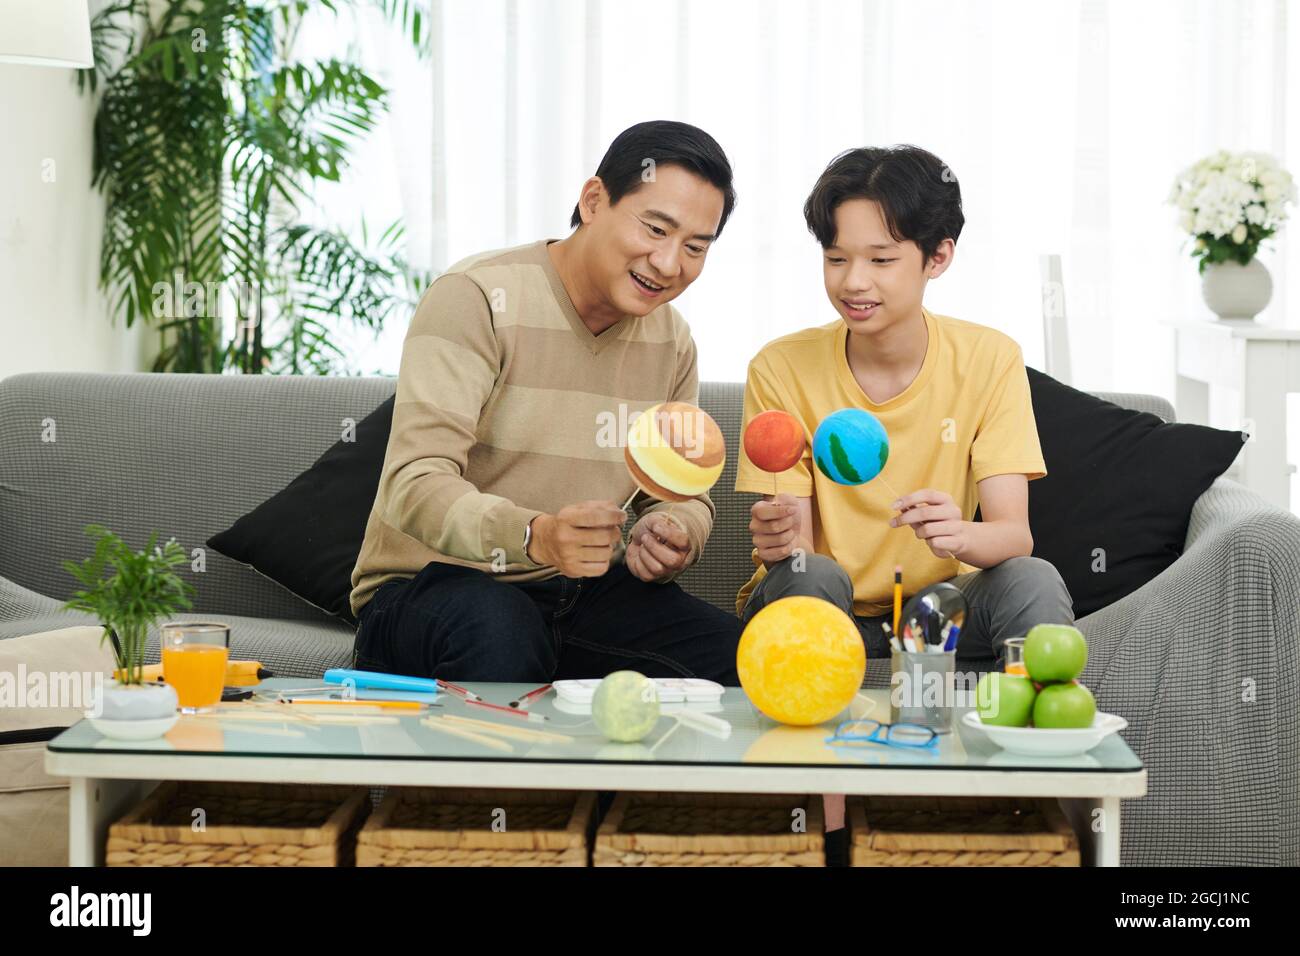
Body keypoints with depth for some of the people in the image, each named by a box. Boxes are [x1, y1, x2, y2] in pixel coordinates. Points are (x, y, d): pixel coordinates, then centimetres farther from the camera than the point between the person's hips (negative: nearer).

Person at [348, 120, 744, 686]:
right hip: (433, 584, -5)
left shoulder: (671, 340, 9)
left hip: (581, 594, 5)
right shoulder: (478, 299, -14)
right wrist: (536, 536, -43)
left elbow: (685, 494, 13)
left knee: (738, 657, -19)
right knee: (500, 631, -40)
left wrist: (673, 537, -14)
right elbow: (417, 482, -24)